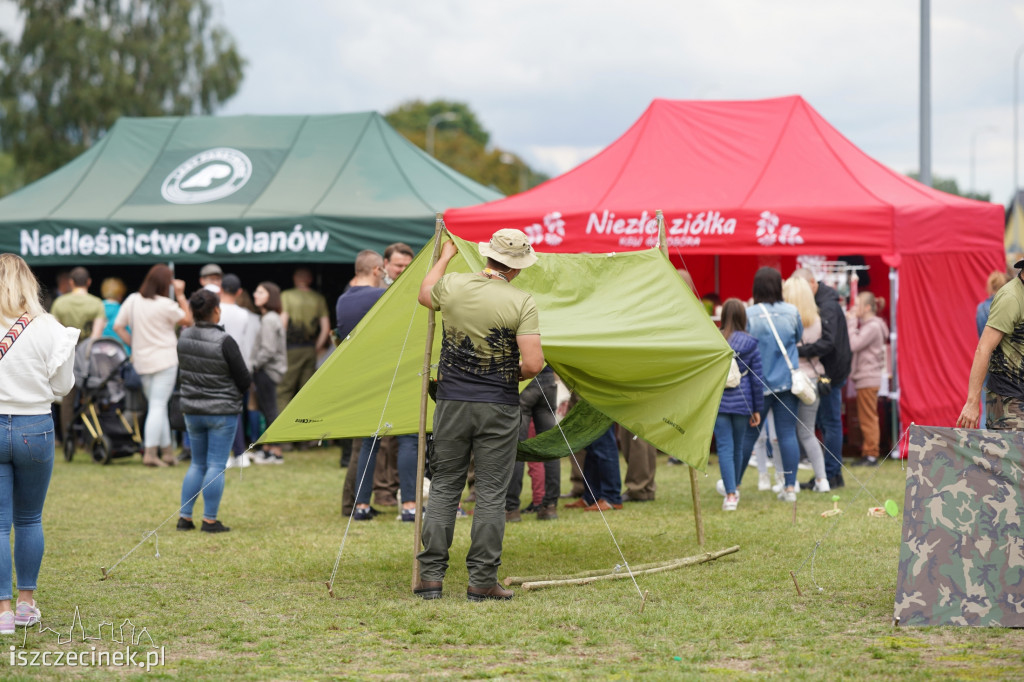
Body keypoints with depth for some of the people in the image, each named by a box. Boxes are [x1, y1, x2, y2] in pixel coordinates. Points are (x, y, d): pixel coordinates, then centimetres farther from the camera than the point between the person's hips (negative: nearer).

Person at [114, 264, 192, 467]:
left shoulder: (132, 301, 4)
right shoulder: (166, 305, -12)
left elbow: (118, 326, 6)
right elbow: (188, 320, 0)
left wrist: (133, 344, 11)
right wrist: (180, 296, 4)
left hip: (141, 361, 6)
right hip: (165, 359, -6)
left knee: (156, 405, 14)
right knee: (158, 406, -7)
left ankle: (167, 451, 18)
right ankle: (150, 453, -14)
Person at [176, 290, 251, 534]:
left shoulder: (184, 337, -2)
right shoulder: (224, 341, -19)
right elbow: (244, 380, -12)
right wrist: (233, 392, 8)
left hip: (191, 410, 6)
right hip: (222, 412, -6)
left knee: (197, 464, 16)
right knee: (217, 466, 2)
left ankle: (184, 517, 14)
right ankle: (210, 520, 3)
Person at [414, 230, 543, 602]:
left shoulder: (453, 285, -2)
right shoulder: (522, 303, -12)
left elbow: (424, 295, 22)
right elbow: (533, 363, -17)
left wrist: (446, 256, 36)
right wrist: (514, 375, 6)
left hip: (452, 402, 3)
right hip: (498, 406, -3)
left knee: (443, 487, 10)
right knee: (491, 493, 3)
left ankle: (430, 577, 10)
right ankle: (482, 581, 4)